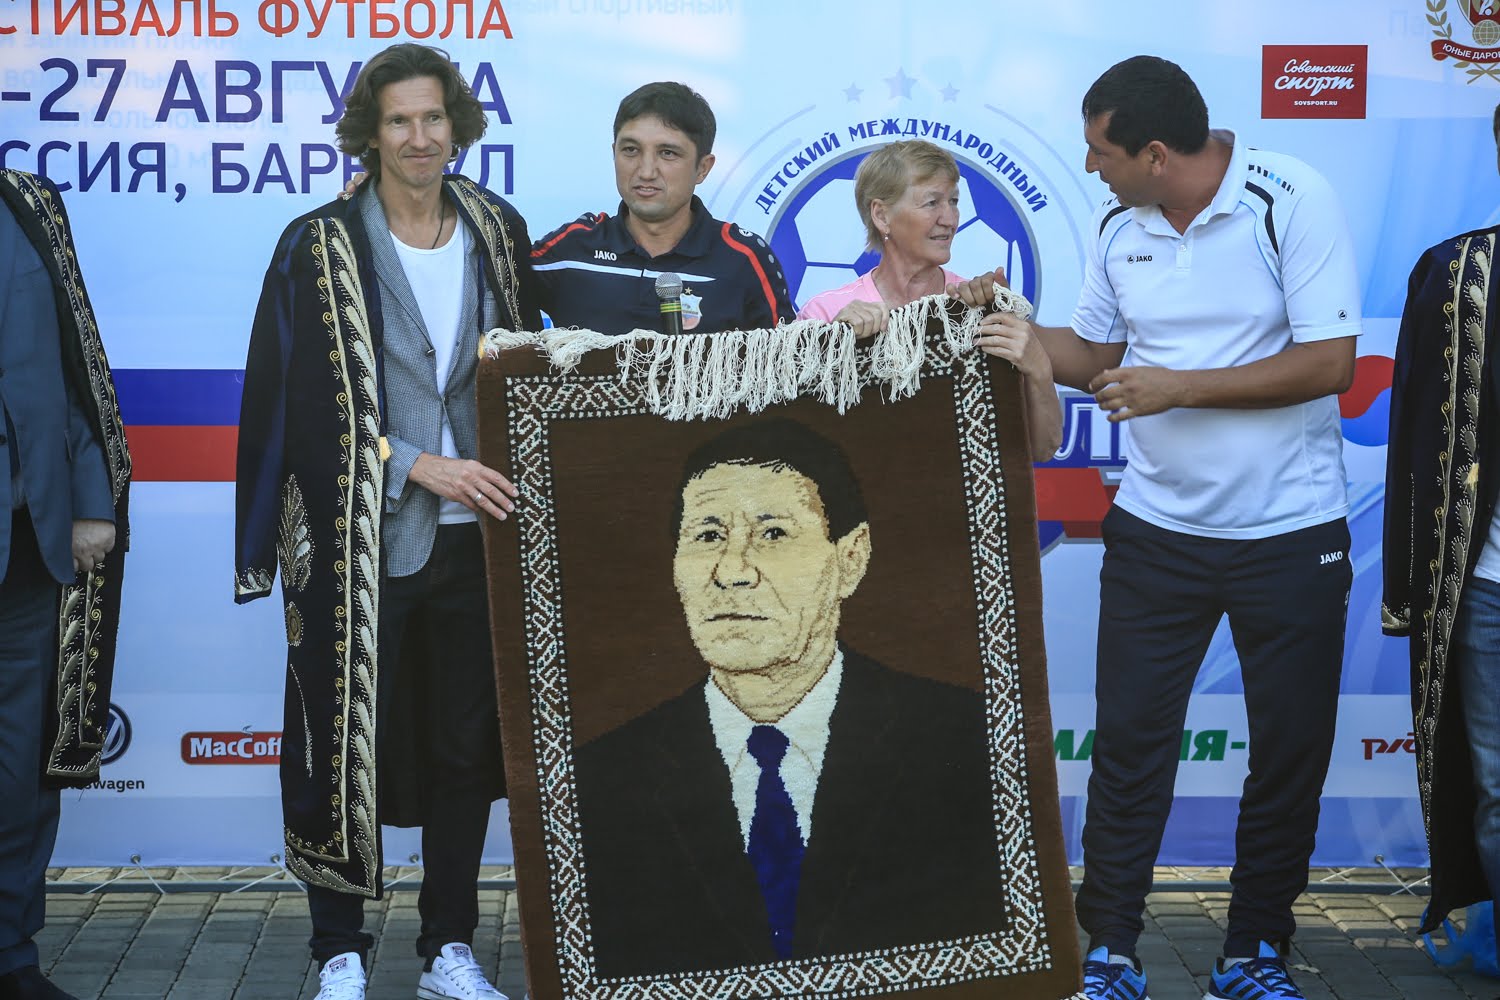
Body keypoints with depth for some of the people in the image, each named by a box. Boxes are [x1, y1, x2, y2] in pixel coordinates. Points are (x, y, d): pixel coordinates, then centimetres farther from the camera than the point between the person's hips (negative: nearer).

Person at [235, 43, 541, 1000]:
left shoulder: (499, 232, 7)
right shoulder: (320, 249, -4)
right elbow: (304, 403, -8)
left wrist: (512, 478, 2)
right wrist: (420, 466, -15)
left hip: (472, 531, 4)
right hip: (359, 543, -3)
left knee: (465, 746, 9)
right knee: (348, 744, 2)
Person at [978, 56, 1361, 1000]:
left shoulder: (1293, 201, -14)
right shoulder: (1117, 227, 2)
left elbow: (1330, 362, -18)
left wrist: (1179, 387, -19)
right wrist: (1019, 333, -5)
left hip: (1291, 532, -3)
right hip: (1158, 526, 4)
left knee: (1290, 749, 7)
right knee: (1129, 740, 3)